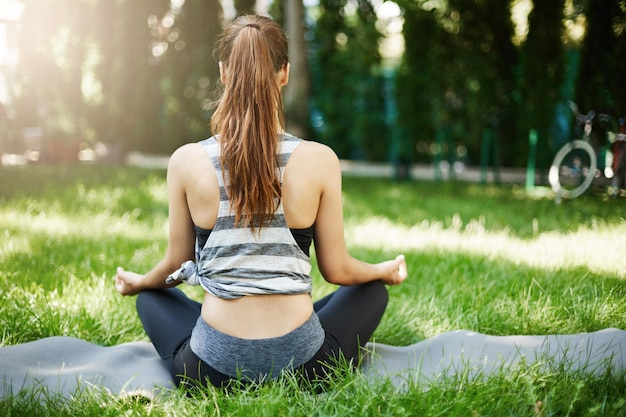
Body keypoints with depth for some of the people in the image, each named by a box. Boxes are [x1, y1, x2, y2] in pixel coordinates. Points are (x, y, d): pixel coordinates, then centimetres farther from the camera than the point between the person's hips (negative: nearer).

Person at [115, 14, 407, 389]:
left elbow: (176, 265, 5)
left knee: (151, 298, 33)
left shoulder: (187, 161, -8)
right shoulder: (319, 160, -11)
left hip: (211, 369, 1)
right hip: (301, 367, -1)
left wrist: (137, 282, 28)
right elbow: (337, 270, -1)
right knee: (373, 292, 29)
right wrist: (386, 270, 22)